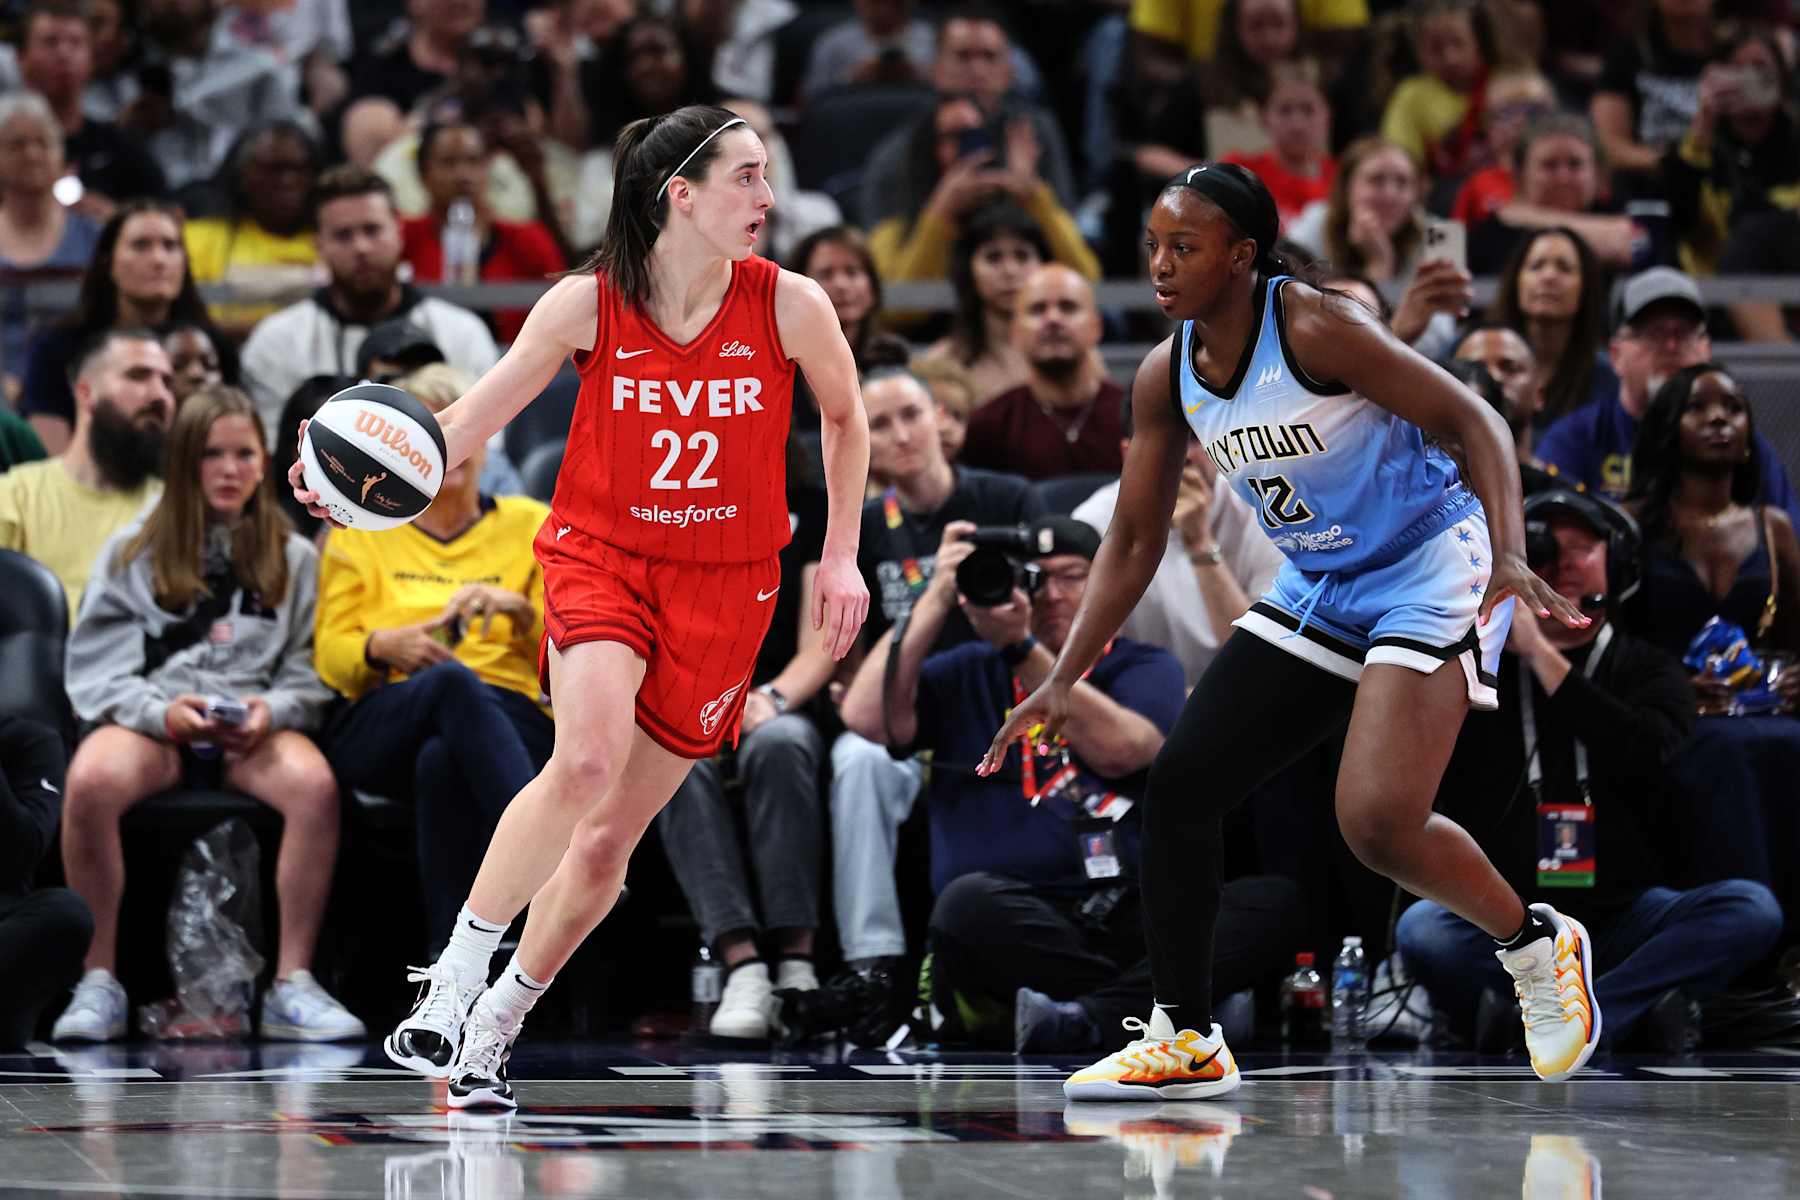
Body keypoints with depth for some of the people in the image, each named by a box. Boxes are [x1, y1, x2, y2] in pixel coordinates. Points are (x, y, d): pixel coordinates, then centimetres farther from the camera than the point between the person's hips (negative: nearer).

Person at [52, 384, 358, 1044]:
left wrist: (272, 712, -11)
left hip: (255, 729, 1)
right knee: (90, 782, -37)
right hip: (149, 722, -1)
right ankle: (97, 983, -26)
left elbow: (308, 673, 11)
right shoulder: (132, 552, 15)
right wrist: (159, 711, -12)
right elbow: (95, 667, 6)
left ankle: (292, 984, -27)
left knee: (315, 784, -35)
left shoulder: (294, 558, 19)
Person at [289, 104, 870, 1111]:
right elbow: (473, 420, -6)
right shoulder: (589, 304, -10)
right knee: (590, 757, -31)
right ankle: (455, 978, -20)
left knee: (611, 838, 1)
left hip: (723, 585, 2)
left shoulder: (790, 305, -8)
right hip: (600, 556, -2)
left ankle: (494, 1031, 21)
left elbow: (846, 418, 11)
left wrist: (841, 556, 8)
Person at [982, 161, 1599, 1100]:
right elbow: (1134, 541, 8)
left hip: (1430, 574, -8)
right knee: (1179, 785, -2)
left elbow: (1474, 422, -20)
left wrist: (1508, 556, -34)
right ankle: (1186, 1039, 10)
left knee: (1378, 826, -21)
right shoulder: (1166, 379, 0)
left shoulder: (1314, 327, -21)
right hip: (1317, 593, 8)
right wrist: (1063, 681, 1)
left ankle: (1537, 945, 8)